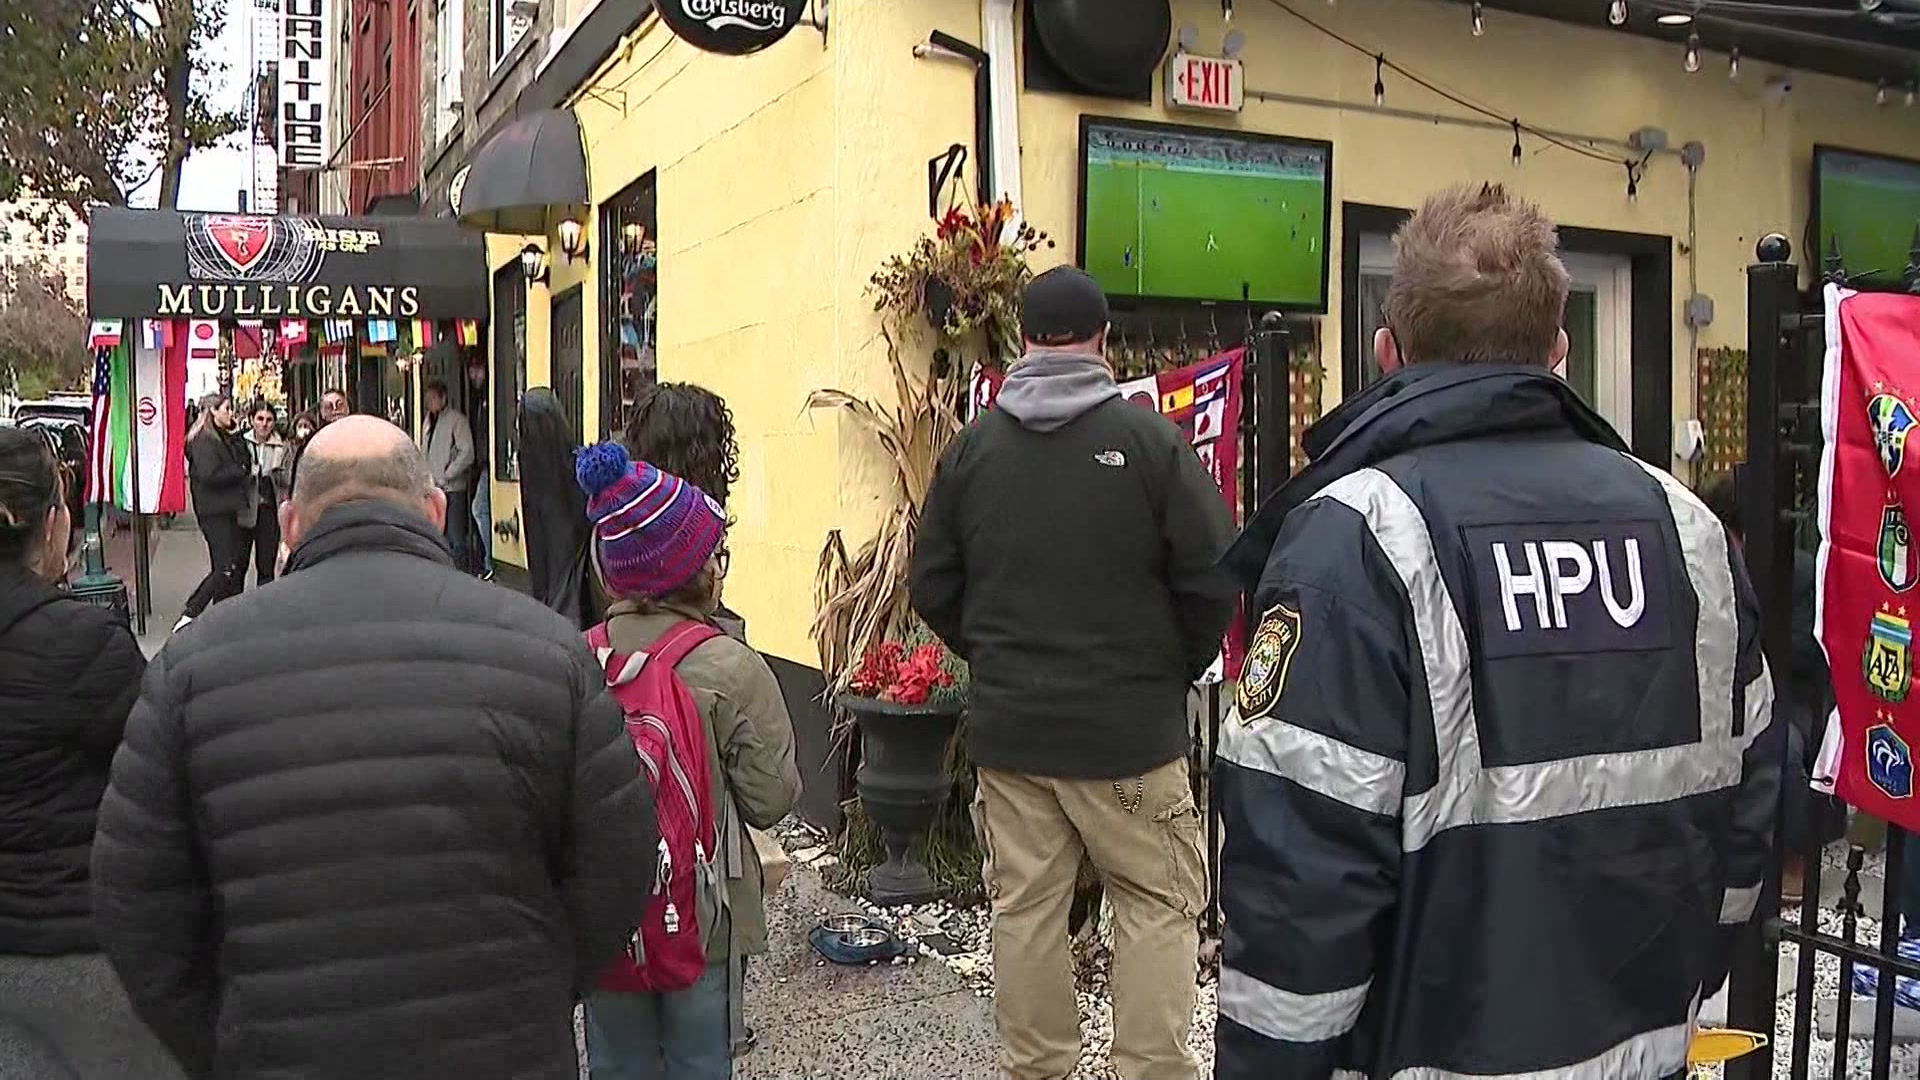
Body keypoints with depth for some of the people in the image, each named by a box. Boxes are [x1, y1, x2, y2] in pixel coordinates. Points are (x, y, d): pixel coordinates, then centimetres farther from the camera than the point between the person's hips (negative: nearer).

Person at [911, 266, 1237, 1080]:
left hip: (1008, 728, 4)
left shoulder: (973, 447, 1)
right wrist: (1176, 671, 7)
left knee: (1025, 910, 12)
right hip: (1130, 726, -3)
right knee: (1158, 908, 8)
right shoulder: (1149, 437, -9)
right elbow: (1212, 579, -9)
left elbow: (933, 588, 5)